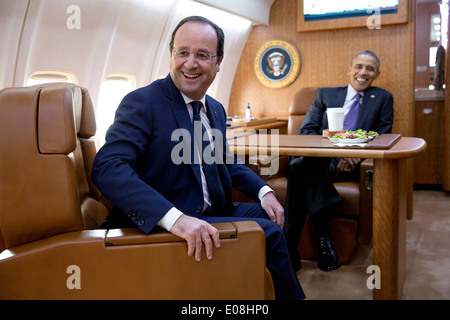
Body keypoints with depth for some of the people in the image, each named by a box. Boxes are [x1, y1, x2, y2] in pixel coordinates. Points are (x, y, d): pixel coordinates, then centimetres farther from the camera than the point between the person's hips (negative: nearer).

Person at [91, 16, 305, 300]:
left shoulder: (216, 110, 11)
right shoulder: (142, 102, -14)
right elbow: (107, 168, -27)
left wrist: (263, 191, 3)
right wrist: (175, 218, -38)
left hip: (207, 216, 9)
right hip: (156, 226, -8)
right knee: (268, 233, -15)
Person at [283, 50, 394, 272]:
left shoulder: (383, 99, 19)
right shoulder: (325, 95, 21)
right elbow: (305, 131, 7)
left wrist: (355, 156, -13)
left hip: (353, 166, -2)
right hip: (321, 161, 2)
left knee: (301, 167, -35)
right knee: (299, 164, -37)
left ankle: (290, 244, -26)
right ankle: (322, 236, -29)